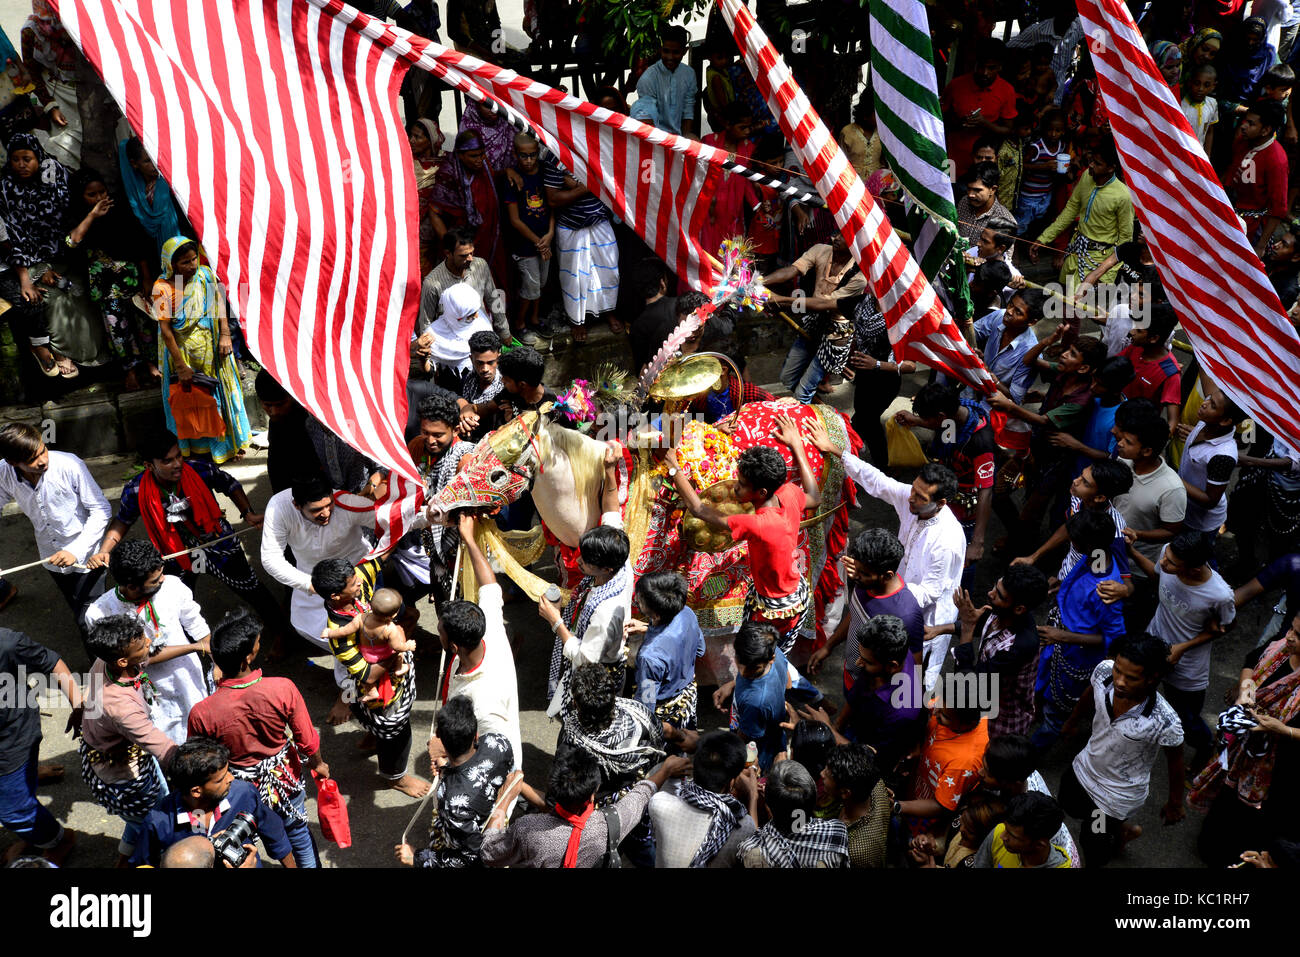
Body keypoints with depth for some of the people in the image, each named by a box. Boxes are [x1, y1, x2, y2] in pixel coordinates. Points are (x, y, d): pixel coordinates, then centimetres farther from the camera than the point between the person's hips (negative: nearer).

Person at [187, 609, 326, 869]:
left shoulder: (201, 713, -32)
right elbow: (307, 739, -16)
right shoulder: (284, 689, -31)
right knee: (298, 835, 30)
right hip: (286, 779, 1)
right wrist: (317, 763, 7)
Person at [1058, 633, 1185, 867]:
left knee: (1093, 846, 18)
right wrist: (1072, 723, 18)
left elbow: (1176, 760, -18)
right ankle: (1124, 831, 60)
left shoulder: (1164, 722, -40)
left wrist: (1175, 804, -1)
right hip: (1083, 769, 5)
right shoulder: (1103, 671, -29)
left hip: (1119, 794, -5)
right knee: (1071, 807, 33)